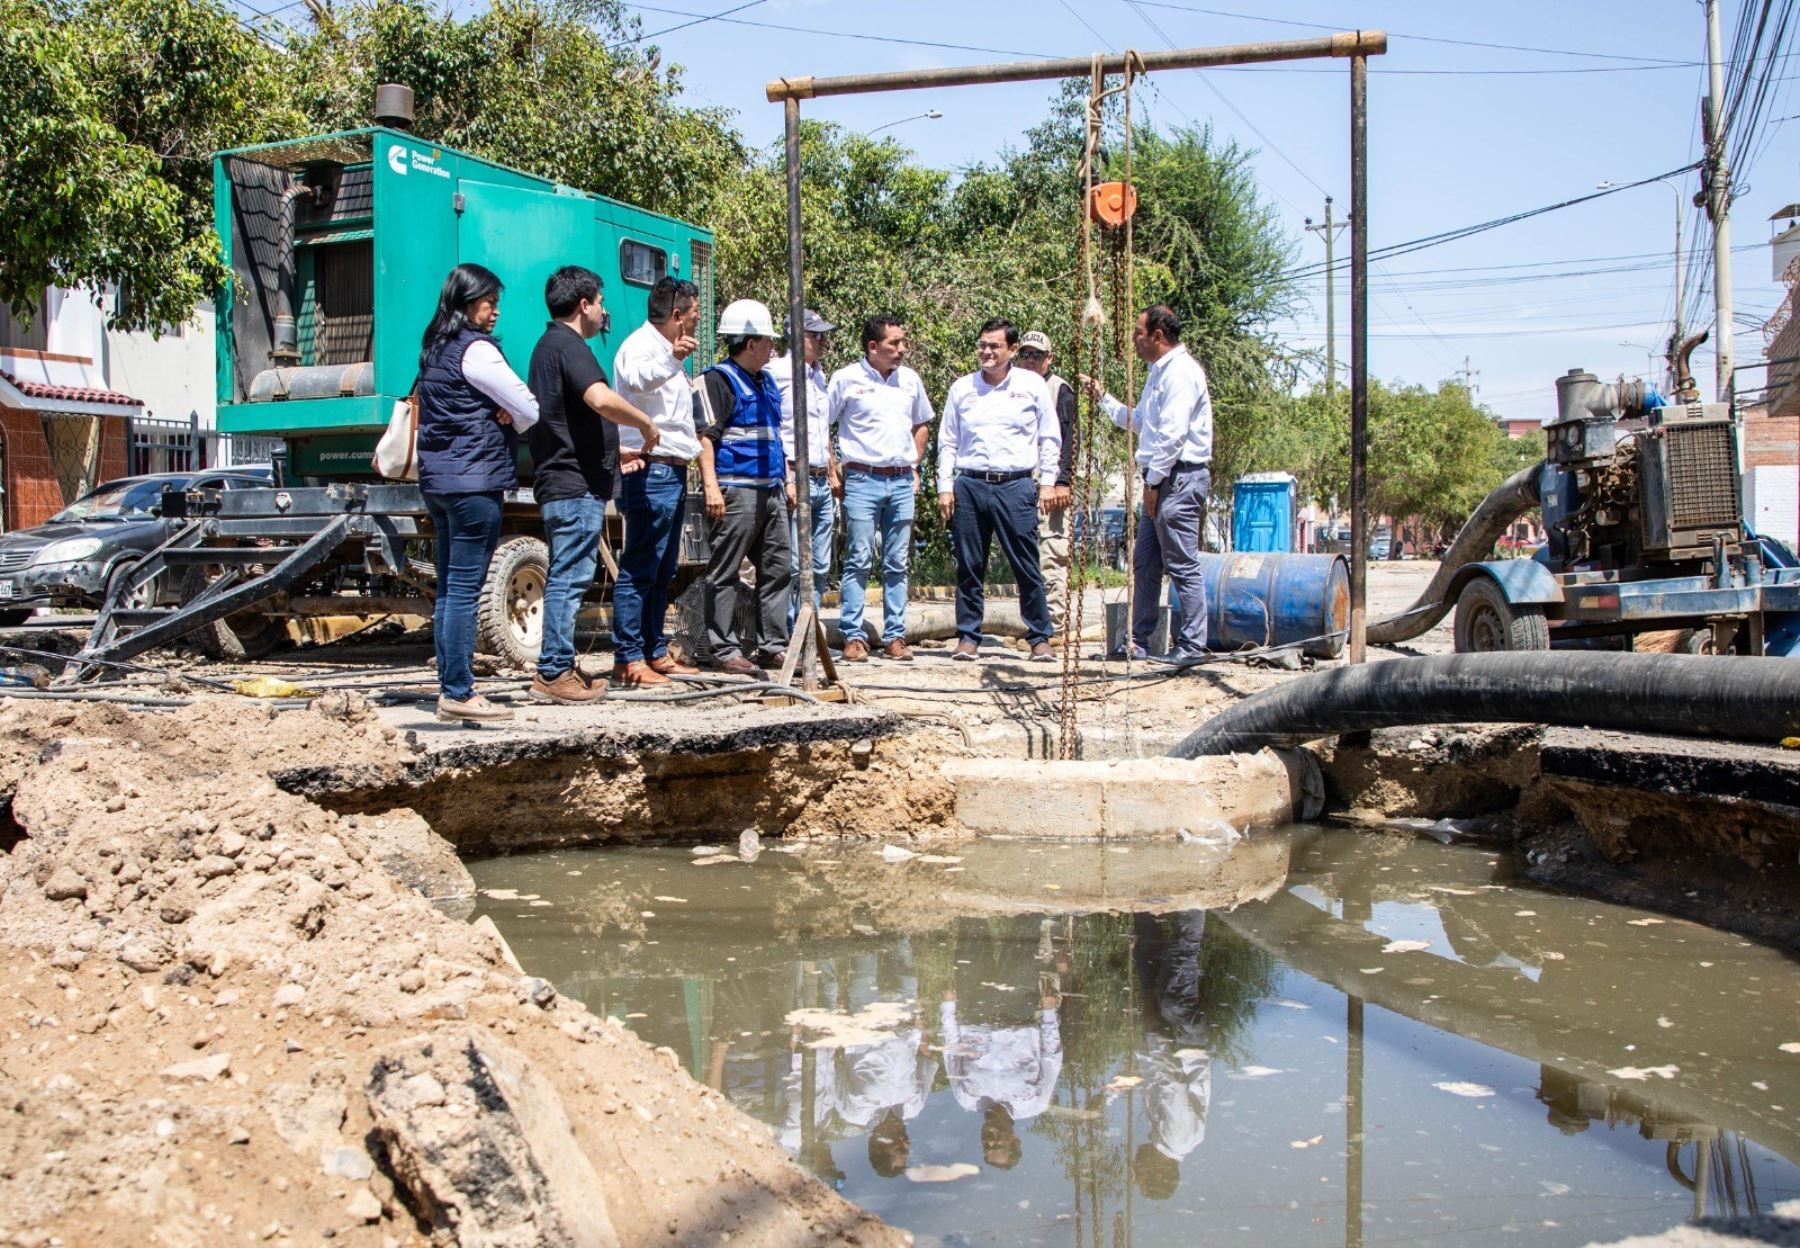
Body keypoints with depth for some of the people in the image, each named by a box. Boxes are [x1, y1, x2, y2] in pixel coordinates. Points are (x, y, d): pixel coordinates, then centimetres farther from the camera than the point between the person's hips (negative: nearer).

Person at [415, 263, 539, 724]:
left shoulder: (435, 349, 17)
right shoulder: (476, 349, -10)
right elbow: (528, 410, -8)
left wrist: (500, 414, 4)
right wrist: (514, 419, 14)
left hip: (437, 478, 9)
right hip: (473, 481, -9)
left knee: (449, 587, 10)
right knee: (465, 588, -8)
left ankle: (449, 687, 13)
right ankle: (459, 693, -7)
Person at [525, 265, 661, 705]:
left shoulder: (548, 345, 21)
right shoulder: (569, 346, -12)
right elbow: (601, 399, -30)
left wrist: (615, 454, 33)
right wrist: (646, 424, -15)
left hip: (558, 483, 11)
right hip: (577, 485, -11)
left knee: (565, 578, 15)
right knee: (570, 577, -8)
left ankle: (558, 668, 20)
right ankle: (553, 674, -7)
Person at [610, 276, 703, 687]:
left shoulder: (667, 350, 23)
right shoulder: (641, 345, -10)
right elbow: (635, 380, -34)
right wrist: (671, 357, -47)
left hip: (673, 473, 11)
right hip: (652, 472, -11)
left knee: (663, 572, 14)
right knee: (639, 569, -10)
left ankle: (655, 653, 21)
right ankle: (628, 660, -10)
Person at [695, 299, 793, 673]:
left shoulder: (765, 382, 20)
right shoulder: (718, 380, -7)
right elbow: (705, 436, -14)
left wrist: (785, 478, 23)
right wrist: (711, 485, -22)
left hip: (770, 491, 9)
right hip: (735, 491, -9)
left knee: (778, 568, 9)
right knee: (725, 572, -2)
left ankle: (772, 645, 16)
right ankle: (725, 650, 1)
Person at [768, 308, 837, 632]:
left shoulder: (819, 375, 19)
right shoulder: (778, 371, -8)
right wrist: (788, 480, -19)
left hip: (822, 483, 8)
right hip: (796, 478, -8)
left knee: (820, 566, 9)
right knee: (792, 564, -9)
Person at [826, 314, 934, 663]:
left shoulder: (910, 379, 11)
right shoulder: (846, 379, -3)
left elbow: (922, 425, 24)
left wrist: (914, 467, 15)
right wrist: (835, 474, -2)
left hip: (901, 482, 4)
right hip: (862, 480, -4)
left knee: (897, 564, 6)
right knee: (858, 561, -5)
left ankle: (895, 636, 11)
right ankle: (853, 637, -1)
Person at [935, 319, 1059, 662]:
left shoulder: (1032, 385, 6)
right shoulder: (961, 388, 11)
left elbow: (1049, 438, 10)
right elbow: (947, 441, 13)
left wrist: (1047, 482, 4)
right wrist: (945, 487, 6)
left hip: (1015, 485, -2)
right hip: (969, 484, 2)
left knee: (1027, 566, -1)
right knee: (969, 567, 4)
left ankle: (1040, 637, 7)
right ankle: (968, 636, 11)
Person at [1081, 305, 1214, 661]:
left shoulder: (1181, 371, -13)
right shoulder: (1159, 372, 19)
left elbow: (1173, 433, -19)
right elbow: (1138, 421, 28)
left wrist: (1153, 481, -17)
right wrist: (1102, 398, 24)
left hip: (1179, 478, -10)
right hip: (1162, 480, 10)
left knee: (1183, 564, -6)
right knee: (1144, 563, 12)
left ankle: (1192, 645, -1)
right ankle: (1138, 641, 18)